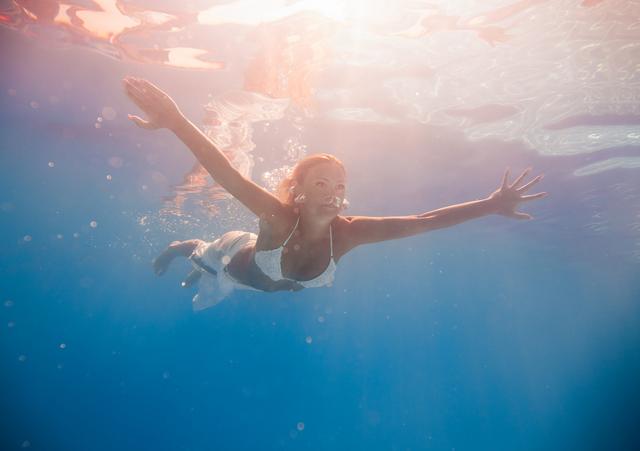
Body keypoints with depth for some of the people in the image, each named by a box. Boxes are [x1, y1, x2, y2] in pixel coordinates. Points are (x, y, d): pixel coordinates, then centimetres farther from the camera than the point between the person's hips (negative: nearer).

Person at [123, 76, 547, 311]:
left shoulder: (347, 232, -37)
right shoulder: (280, 217, -46)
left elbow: (422, 222, -41)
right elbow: (226, 173, -60)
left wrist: (490, 205, -46)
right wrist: (176, 121, -74)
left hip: (269, 282, 4)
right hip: (232, 261, -4)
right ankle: (190, 249, 60)